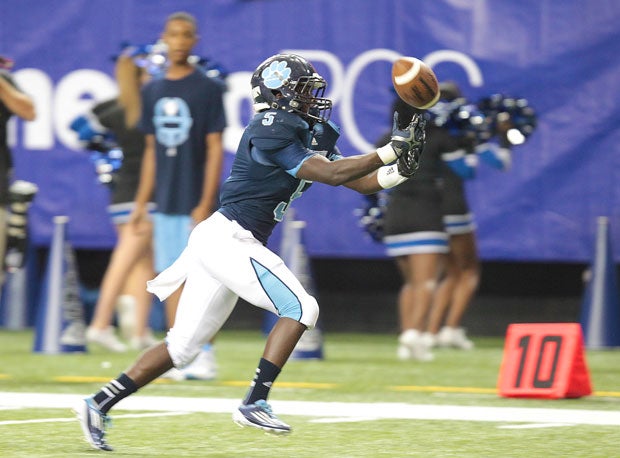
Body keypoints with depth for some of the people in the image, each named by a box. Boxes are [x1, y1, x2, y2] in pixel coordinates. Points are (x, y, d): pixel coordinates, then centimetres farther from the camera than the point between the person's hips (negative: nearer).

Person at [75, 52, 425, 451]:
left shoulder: (309, 135, 15)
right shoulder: (271, 132, -14)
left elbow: (361, 181, 12)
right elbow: (332, 174, -19)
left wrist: (402, 169, -4)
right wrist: (390, 151, -16)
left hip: (221, 243, 10)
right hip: (229, 238, -10)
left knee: (182, 346, 10)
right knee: (300, 308, -12)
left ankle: (100, 404, 12)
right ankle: (255, 403, -13)